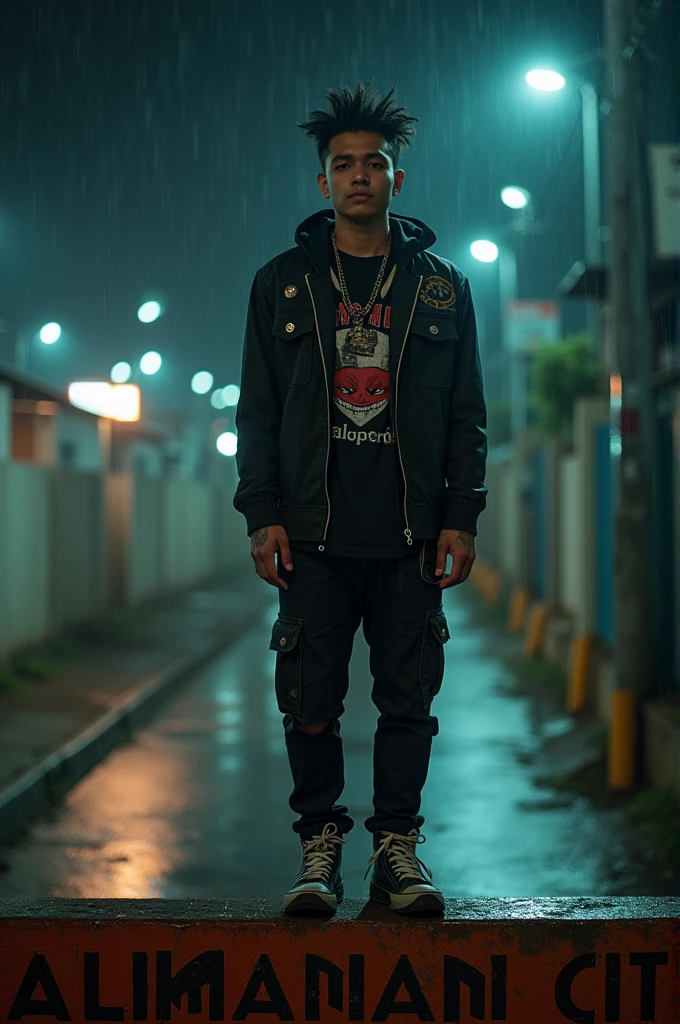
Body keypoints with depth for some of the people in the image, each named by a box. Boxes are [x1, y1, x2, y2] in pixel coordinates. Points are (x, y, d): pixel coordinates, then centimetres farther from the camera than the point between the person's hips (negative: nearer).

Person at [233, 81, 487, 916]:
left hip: (410, 536, 0)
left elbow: (467, 416, 10)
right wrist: (262, 516, -1)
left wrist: (461, 519, 1)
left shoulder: (440, 286, 11)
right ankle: (319, 845, 12)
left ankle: (398, 847, 13)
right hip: (314, 535, 0)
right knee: (310, 701, -1)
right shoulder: (282, 283, 10)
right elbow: (257, 411, 9)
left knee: (408, 699, 2)